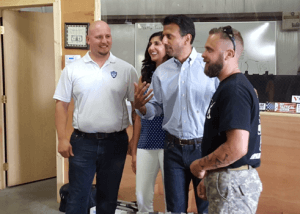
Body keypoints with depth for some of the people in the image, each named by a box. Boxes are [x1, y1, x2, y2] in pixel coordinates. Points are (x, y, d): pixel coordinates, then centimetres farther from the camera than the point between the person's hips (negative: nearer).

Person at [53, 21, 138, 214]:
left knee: (109, 198, 14)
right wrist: (62, 139, -5)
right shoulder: (72, 70, 1)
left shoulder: (126, 70, 0)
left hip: (115, 142, 1)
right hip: (82, 142, 0)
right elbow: (62, 105, 2)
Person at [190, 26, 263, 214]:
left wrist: (201, 166, -14)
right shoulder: (229, 86, 14)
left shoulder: (234, 90, -19)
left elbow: (237, 147, -27)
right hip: (225, 179, 10)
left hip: (233, 183, -10)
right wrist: (209, 178, 16)